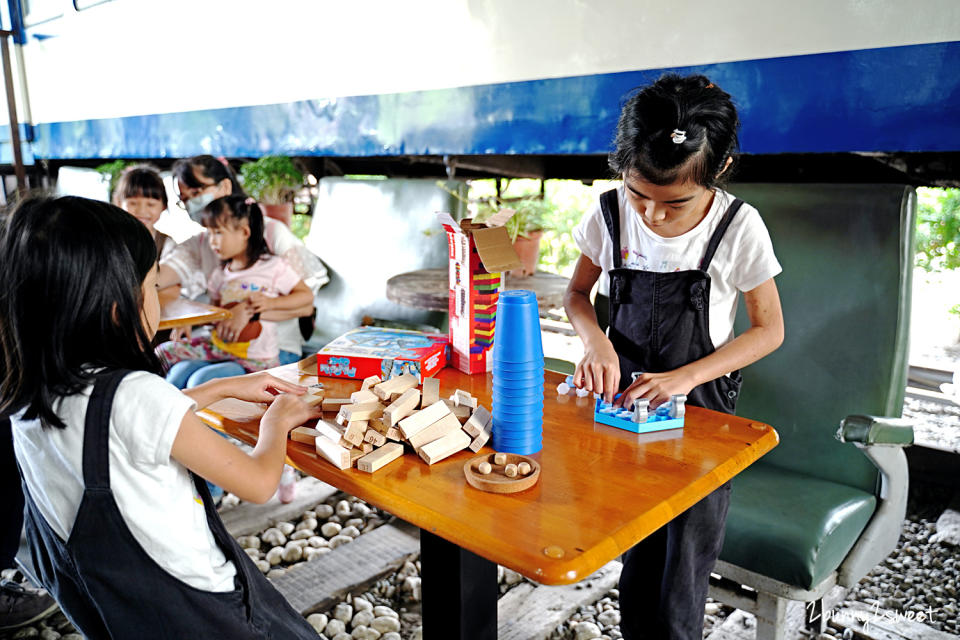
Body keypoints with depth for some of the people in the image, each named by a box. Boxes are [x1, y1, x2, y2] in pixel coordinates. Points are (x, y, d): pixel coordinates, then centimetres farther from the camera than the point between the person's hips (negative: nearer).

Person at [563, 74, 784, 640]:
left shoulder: (738, 227, -13)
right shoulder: (612, 213, -7)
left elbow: (769, 329, -5)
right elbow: (577, 293, 6)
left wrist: (684, 377, -18)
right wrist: (596, 341, -16)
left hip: (700, 409, -2)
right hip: (623, 401, 2)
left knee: (682, 572, 1)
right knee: (635, 561, 9)